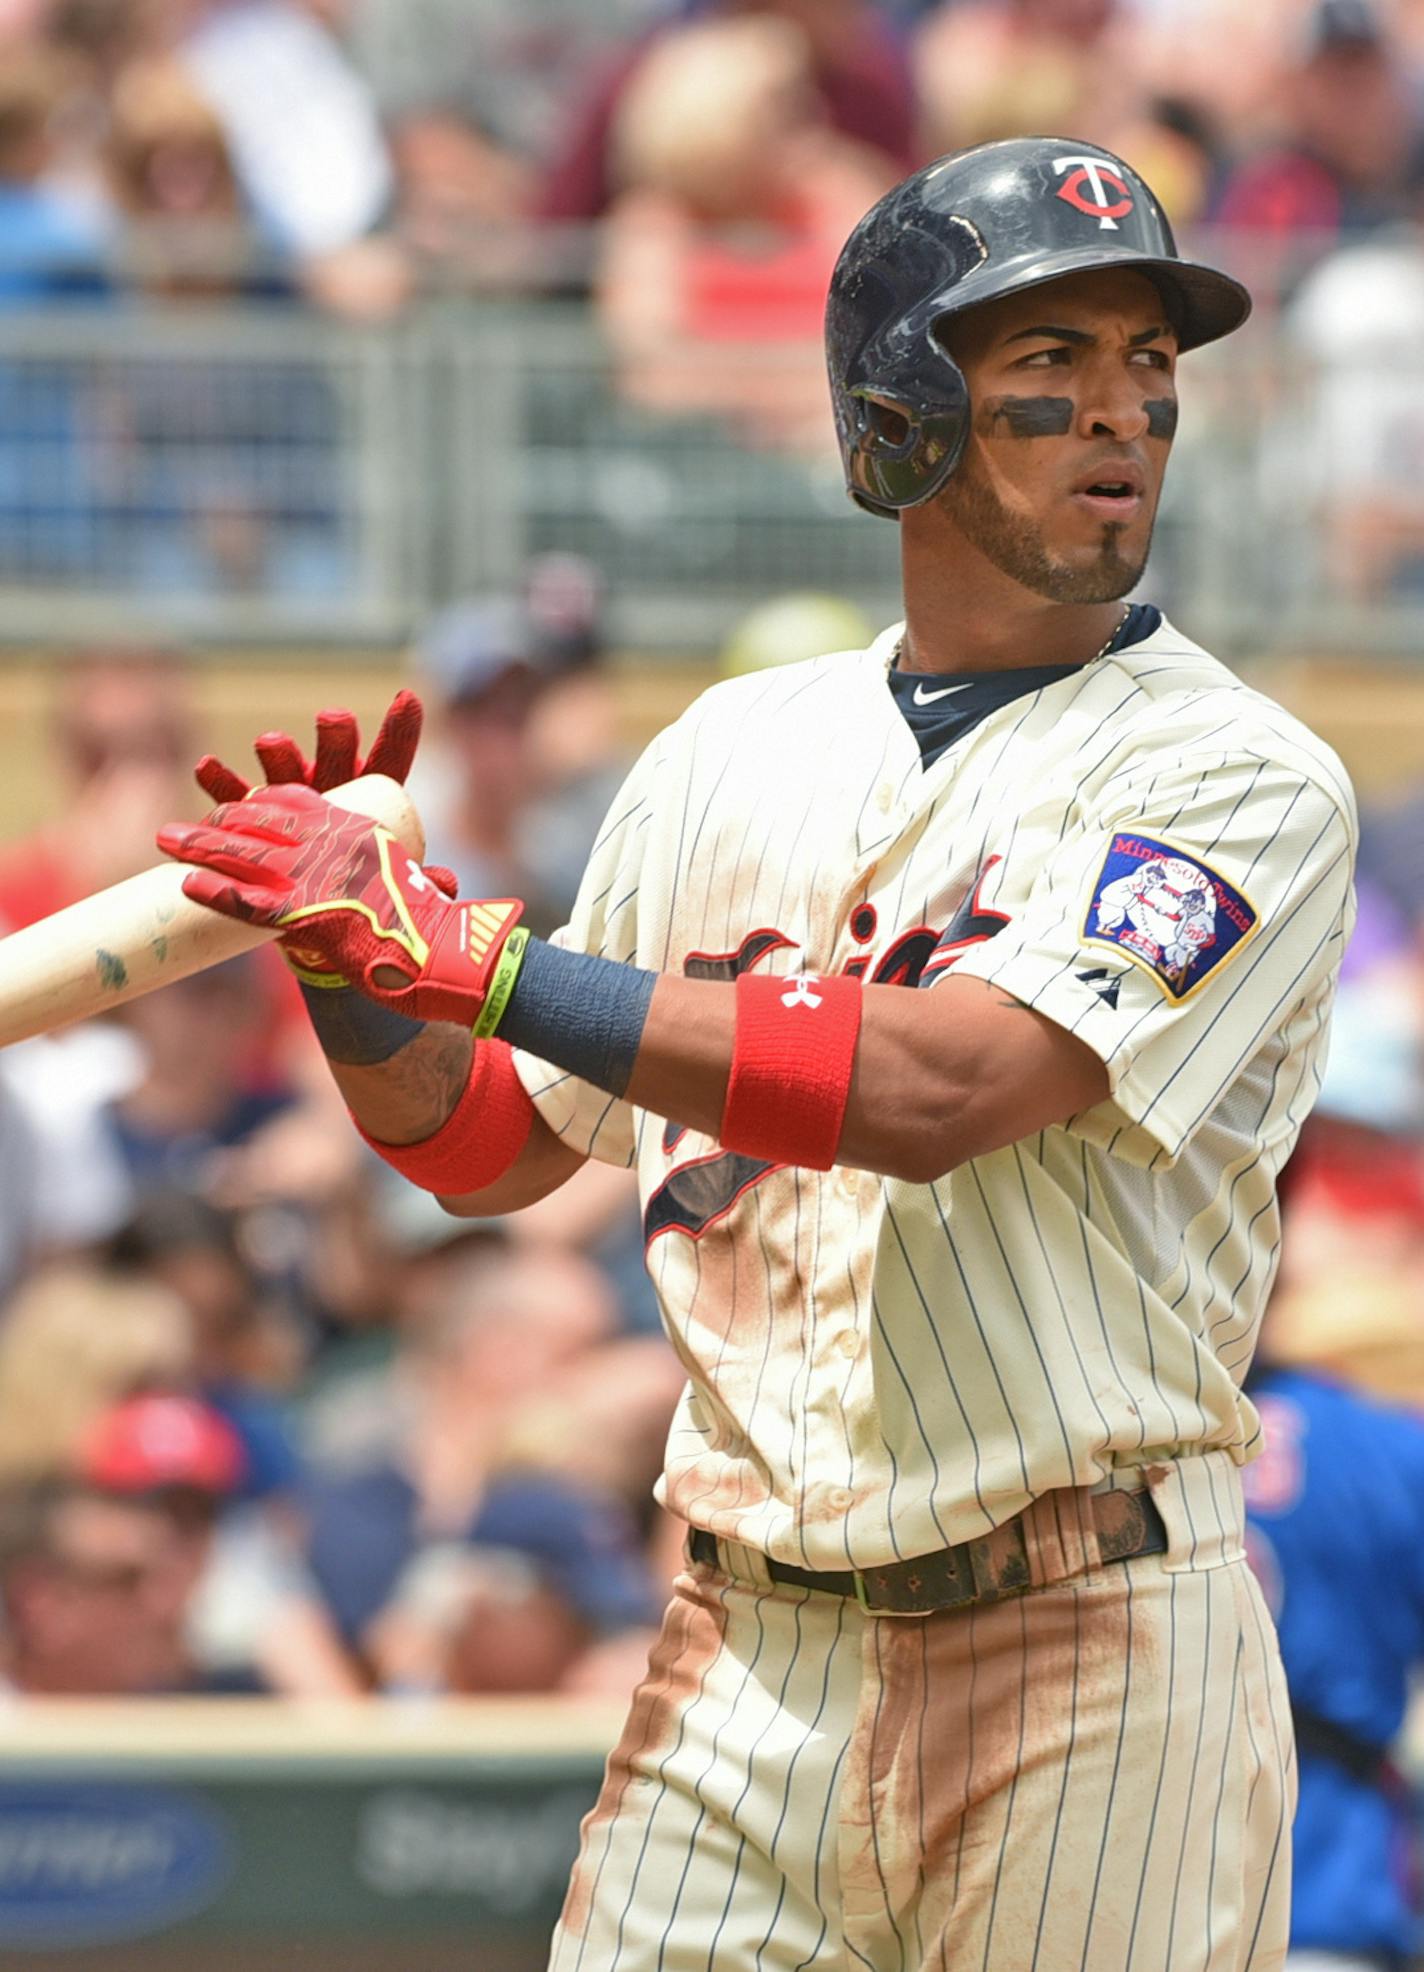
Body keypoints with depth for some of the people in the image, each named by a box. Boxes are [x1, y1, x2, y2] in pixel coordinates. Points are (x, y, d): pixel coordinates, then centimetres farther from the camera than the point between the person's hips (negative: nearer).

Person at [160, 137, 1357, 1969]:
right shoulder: (732, 753, 12)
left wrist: (472, 952, -20)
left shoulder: (1242, 781, -6)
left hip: (1091, 1664, -4)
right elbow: (494, 1150, 19)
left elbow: (936, 1088, -21)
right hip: (745, 1658, 4)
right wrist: (350, 978, -3)